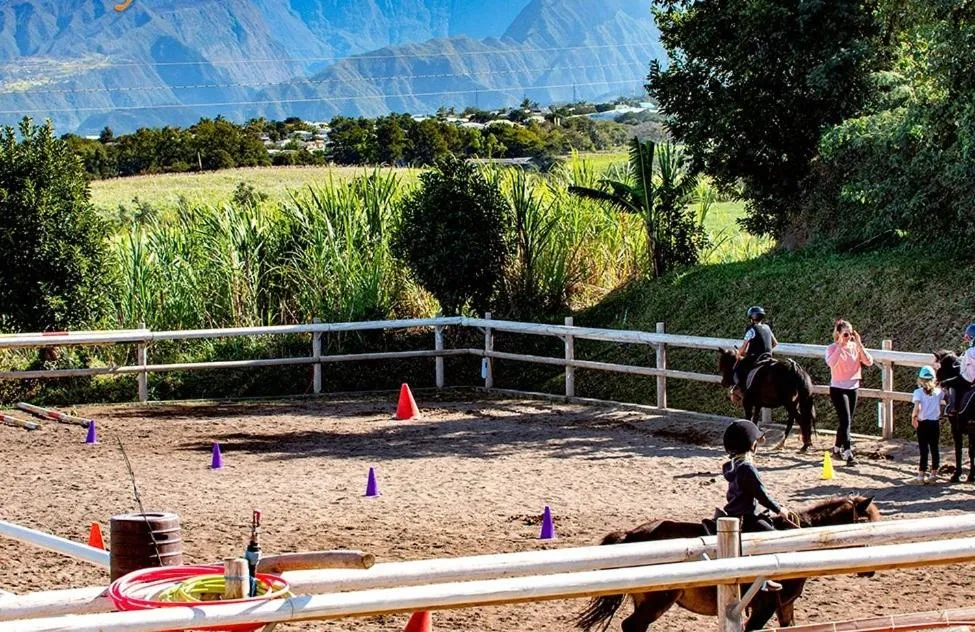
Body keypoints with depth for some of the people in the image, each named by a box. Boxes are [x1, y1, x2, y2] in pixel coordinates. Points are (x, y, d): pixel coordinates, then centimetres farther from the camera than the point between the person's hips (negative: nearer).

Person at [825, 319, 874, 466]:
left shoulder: (855, 347, 1)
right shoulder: (833, 348, -10)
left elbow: (869, 362, -11)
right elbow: (831, 363, -31)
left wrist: (859, 344, -17)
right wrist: (840, 345, -29)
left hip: (852, 388, 5)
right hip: (838, 388, -5)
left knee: (846, 421, 16)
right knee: (845, 421, -14)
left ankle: (838, 448, 35)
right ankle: (848, 454, -19)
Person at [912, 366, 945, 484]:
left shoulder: (918, 392, -9)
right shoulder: (939, 392, -1)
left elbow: (917, 407, -22)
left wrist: (913, 417, -9)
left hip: (922, 424, -2)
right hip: (935, 424, 2)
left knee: (924, 450, 1)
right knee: (934, 449, 11)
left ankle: (921, 475, 2)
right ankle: (934, 474, 17)